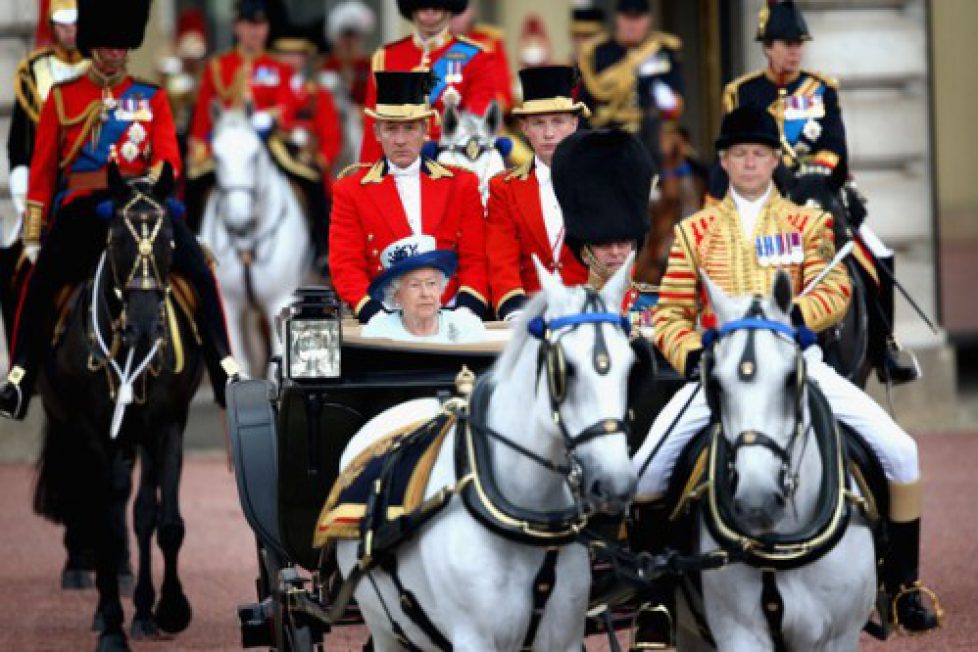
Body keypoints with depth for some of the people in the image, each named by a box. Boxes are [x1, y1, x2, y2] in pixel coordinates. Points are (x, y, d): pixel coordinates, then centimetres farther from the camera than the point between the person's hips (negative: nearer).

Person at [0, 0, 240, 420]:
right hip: (81, 209, -1)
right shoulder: (62, 98, 12)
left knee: (199, 271, -21)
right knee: (41, 283, -25)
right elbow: (42, 171, 11)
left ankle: (225, 371, -14)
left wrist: (157, 177, -22)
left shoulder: (152, 98, 15)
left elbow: (168, 156, 4)